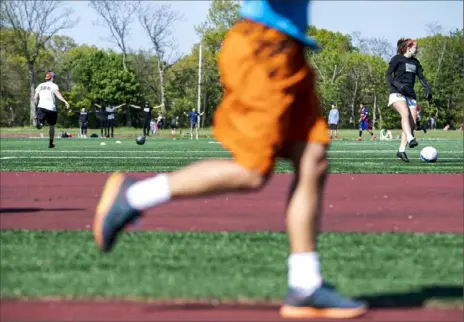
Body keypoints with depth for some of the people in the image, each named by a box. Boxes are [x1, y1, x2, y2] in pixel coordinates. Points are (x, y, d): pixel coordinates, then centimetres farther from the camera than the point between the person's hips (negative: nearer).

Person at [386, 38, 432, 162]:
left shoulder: (415, 62, 20)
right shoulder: (397, 59, 1)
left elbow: (421, 77, 17)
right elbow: (388, 75, -5)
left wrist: (427, 89, -2)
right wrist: (398, 85, -21)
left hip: (410, 95, 7)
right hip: (397, 93, -7)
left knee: (412, 123, -3)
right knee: (405, 113, -33)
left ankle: (401, 150, 0)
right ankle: (410, 139, -51)